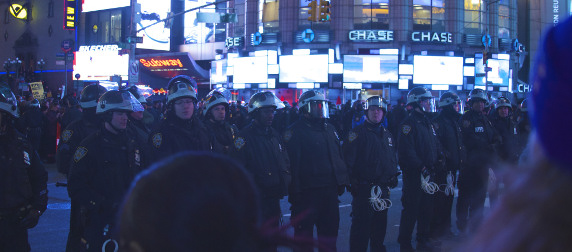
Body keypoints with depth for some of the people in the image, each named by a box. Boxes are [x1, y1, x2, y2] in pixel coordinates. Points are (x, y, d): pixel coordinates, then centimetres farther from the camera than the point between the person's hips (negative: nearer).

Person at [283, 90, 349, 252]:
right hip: (307, 192, -7)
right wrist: (295, 192, -17)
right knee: (304, 232, 3)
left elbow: (339, 157, 21)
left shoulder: (329, 129, 14)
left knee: (330, 230, 15)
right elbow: (292, 163, -13)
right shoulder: (295, 132, -8)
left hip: (329, 191, 7)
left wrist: (342, 181, 16)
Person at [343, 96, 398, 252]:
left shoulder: (387, 135, 15)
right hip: (364, 189, -6)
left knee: (380, 224, 16)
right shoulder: (357, 133, -7)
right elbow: (349, 159, -11)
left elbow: (393, 159, 25)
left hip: (383, 188, 7)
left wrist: (393, 177, 14)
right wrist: (353, 181, -15)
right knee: (361, 225, -6)